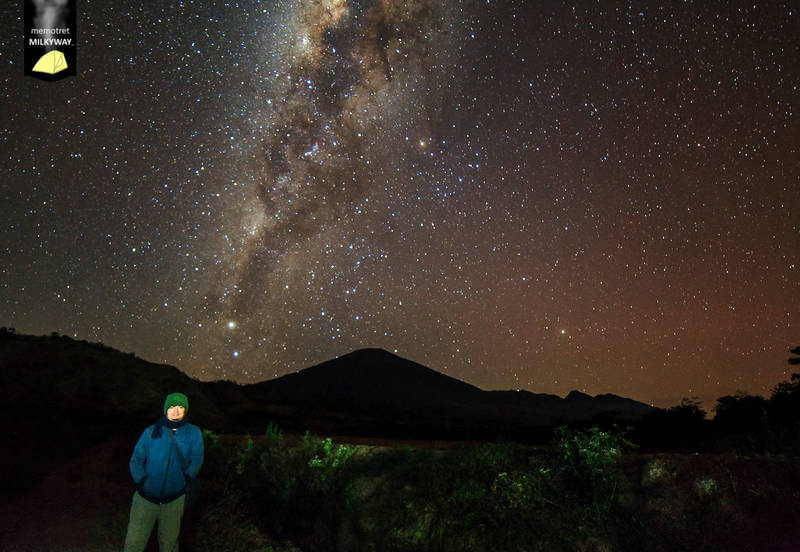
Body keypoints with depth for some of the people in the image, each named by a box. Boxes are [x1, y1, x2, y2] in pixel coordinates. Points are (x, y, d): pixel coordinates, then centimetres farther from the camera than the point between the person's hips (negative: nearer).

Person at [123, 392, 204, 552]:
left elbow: (196, 462, -1)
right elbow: (136, 460, -1)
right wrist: (142, 482, -8)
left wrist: (182, 482, -6)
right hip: (145, 498, 0)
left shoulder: (193, 433, -7)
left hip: (173, 501, 0)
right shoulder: (151, 432, -8)